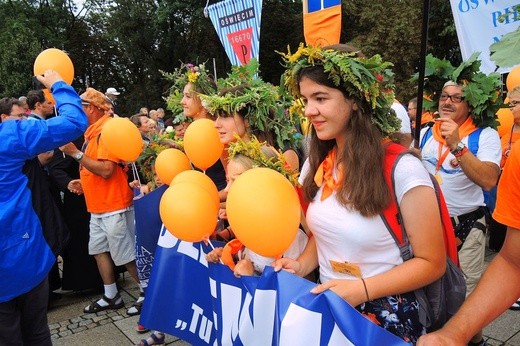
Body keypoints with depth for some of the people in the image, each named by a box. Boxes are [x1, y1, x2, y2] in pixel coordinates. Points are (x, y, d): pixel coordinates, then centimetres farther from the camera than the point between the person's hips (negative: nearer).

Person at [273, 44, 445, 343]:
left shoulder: (402, 169, -21)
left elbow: (432, 263, -14)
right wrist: (302, 265, -7)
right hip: (328, 307, 6)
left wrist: (362, 289, -24)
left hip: (385, 316, -5)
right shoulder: (318, 163, -2)